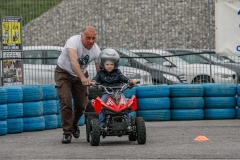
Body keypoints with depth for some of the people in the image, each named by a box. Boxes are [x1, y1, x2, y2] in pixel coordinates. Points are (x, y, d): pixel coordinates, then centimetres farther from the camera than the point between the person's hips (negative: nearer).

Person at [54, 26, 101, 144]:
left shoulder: (96, 50, -14)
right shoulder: (73, 42, -31)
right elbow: (73, 62, -46)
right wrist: (83, 77, -60)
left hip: (81, 75, 5)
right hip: (64, 73, -5)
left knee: (81, 104, 3)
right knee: (66, 102, -18)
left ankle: (74, 124, 34)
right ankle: (67, 133, -11)